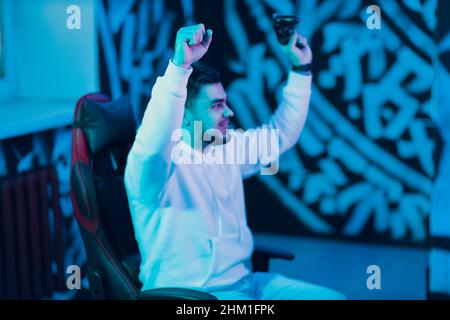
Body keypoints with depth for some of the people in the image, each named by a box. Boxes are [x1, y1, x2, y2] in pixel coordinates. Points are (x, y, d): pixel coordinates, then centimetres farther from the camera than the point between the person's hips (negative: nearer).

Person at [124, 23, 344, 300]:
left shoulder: (228, 150, 11)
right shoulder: (163, 161, -15)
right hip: (188, 292, -8)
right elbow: (151, 148, -39)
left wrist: (301, 70, 15)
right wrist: (179, 66, -46)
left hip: (242, 281, 8)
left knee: (332, 297, -6)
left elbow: (281, 133, 23)